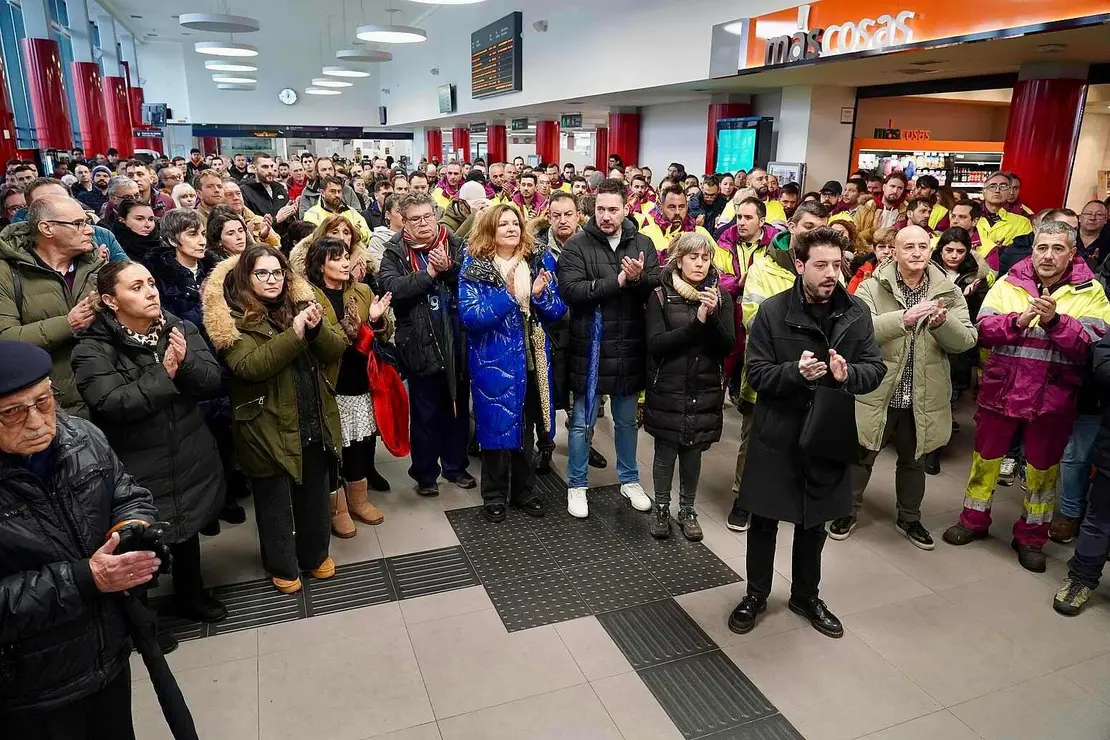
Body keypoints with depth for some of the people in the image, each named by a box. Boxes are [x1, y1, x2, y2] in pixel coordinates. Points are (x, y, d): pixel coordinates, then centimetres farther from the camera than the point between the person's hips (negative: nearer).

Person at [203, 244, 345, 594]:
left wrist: (317, 328, -20)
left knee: (315, 495, 19)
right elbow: (250, 366, -25)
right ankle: (283, 566, 33)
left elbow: (336, 349, -1)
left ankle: (315, 554, 41)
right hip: (270, 428, -5)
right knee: (275, 501, 13)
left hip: (315, 422, 5)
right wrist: (294, 333, -29)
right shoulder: (231, 318, -10)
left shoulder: (300, 303, 6)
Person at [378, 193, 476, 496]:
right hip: (420, 343, -2)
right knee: (425, 411, 9)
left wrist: (449, 270, -19)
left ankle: (456, 465, 31)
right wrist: (429, 274, -19)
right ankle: (425, 473, 24)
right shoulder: (395, 252, -2)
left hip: (456, 339, 3)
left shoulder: (455, 245, 4)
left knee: (458, 406, 14)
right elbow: (391, 287, -19)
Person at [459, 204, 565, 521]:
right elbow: (469, 316, -18)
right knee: (497, 424, 5)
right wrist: (507, 295, -27)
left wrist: (540, 295, -16)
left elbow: (558, 311, 4)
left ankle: (524, 490, 31)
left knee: (526, 425, 15)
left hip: (532, 359, 4)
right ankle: (494, 496, 23)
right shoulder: (474, 266, -7)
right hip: (494, 361, -4)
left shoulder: (539, 261, 4)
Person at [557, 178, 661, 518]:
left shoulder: (643, 244, 4)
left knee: (627, 420, 19)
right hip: (589, 347, -3)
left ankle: (629, 480, 37)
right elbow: (570, 290, -19)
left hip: (628, 347, 3)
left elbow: (659, 286, -2)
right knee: (582, 422, 9)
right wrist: (618, 281, -23)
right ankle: (576, 486, 25)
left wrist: (639, 279, -23)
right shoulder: (577, 245, -7)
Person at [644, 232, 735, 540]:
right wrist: (697, 322, -21)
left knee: (693, 452, 10)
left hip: (705, 392, 2)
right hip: (667, 390, -2)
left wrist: (712, 316, -20)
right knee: (665, 452, 5)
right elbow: (656, 344, -14)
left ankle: (687, 510, 28)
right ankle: (661, 508, 25)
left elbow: (728, 346, -4)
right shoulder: (661, 295, -4)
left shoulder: (720, 297, 3)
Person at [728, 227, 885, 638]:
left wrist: (848, 373, -23)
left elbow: (876, 369, -1)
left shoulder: (856, 313, -3)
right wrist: (796, 371, -29)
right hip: (777, 434, -2)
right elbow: (756, 372, -11)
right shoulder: (772, 311, -10)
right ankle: (756, 595, 33)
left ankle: (806, 595, 41)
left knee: (814, 523, 19)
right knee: (764, 521, 12)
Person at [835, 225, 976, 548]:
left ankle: (909, 518, 40)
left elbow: (967, 340, -6)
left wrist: (943, 323, -27)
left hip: (923, 398, 3)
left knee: (914, 460, 21)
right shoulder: (872, 288, -8)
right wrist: (904, 318, -36)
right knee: (862, 457, 12)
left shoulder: (949, 292, 1)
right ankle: (848, 511, 32)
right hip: (876, 393, -3)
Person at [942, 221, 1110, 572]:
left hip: (1052, 399, -1)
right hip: (1000, 392, 1)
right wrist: (1017, 321, -24)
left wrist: (1055, 321, -27)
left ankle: (1031, 537, 29)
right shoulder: (1008, 284, 0)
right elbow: (983, 330, -8)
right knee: (985, 458, 14)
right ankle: (974, 520, 33)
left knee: (1043, 468, 12)